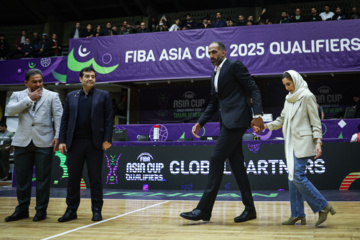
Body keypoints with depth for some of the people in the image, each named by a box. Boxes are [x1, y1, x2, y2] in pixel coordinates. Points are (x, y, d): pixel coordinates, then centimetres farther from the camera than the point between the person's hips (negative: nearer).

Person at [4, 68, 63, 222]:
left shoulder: (52, 96, 7)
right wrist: (29, 99, -7)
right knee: (21, 177, 8)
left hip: (43, 142, -2)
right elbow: (10, 111, -5)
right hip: (23, 142, 2)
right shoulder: (18, 95, 12)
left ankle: (41, 210, 14)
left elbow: (59, 117, 0)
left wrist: (57, 136, -10)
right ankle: (22, 209, 21)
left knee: (43, 178, 3)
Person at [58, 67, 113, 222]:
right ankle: (71, 210, 17)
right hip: (74, 142, 2)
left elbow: (108, 119, 0)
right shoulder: (71, 97, 12)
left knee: (95, 177, 3)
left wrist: (107, 140, -9)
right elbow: (64, 120, 10)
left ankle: (97, 210, 12)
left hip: (95, 143, -2)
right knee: (73, 177, 6)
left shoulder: (103, 96, 5)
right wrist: (62, 141, 2)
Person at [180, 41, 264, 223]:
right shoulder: (215, 74, 23)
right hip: (228, 122, 9)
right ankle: (249, 209, 15)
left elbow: (254, 90, -8)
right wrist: (200, 123, 14)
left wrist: (257, 115, -19)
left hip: (236, 119, -9)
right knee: (236, 163, 8)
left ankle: (204, 209, -9)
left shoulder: (235, 66, -2)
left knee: (216, 159, -12)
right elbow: (214, 103, 24)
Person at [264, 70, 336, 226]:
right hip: (291, 143, 8)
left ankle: (323, 207, -1)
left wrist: (318, 141, -15)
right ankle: (298, 214, 12)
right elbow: (282, 119, 21)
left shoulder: (307, 96, -6)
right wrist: (266, 126, 9)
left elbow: (315, 121, -7)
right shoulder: (289, 99, 17)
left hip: (303, 142, -8)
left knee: (298, 176, -14)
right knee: (292, 178, 5)